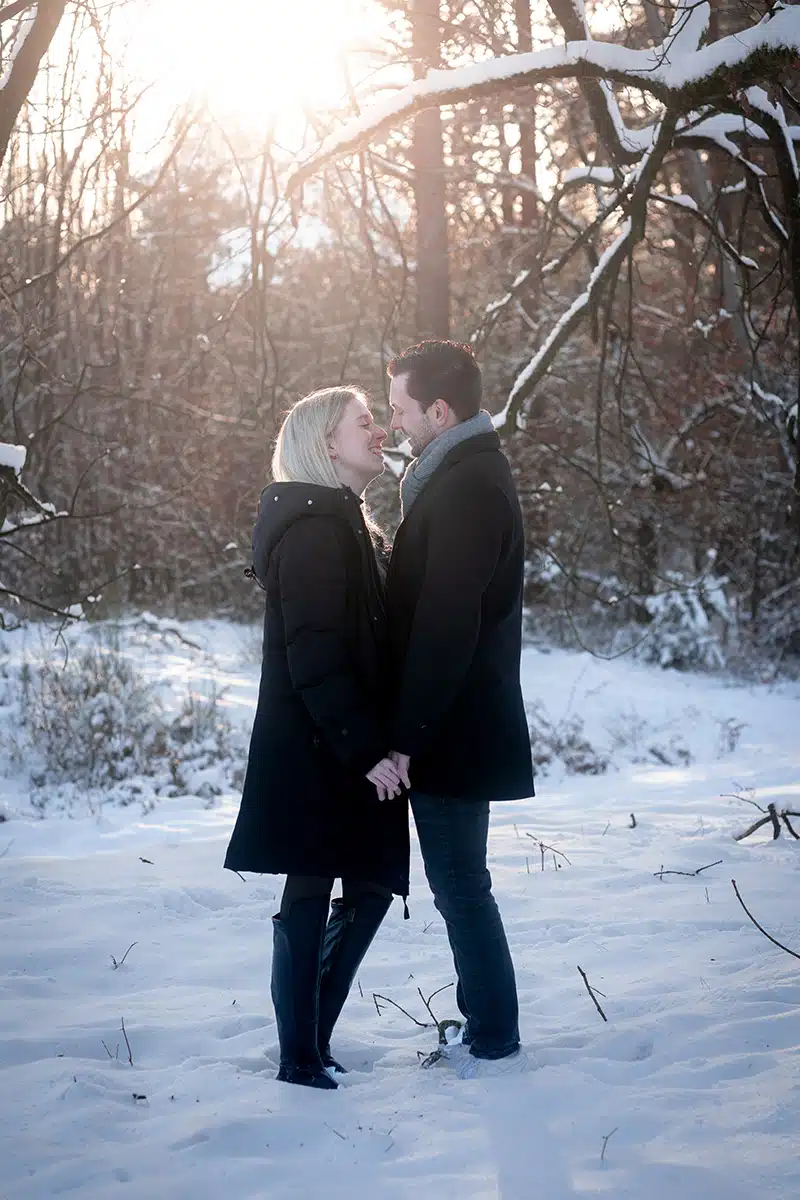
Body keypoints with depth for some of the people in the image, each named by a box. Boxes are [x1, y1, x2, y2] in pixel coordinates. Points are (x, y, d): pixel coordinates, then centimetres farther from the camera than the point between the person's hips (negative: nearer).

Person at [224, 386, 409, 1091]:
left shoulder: (343, 524, 18)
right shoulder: (314, 526, -13)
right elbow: (314, 653, -20)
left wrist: (375, 740, 11)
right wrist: (365, 748, -22)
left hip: (347, 748, 10)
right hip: (317, 750, -10)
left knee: (371, 885, 12)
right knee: (311, 896, -2)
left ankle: (313, 1041, 21)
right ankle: (301, 1061, 7)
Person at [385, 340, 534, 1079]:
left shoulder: (464, 489, -18)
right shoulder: (468, 475, 13)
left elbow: (444, 627, -23)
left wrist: (404, 735, -21)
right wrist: (410, 728, 17)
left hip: (452, 731, -10)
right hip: (458, 727, 10)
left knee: (461, 886, -1)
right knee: (460, 884, 16)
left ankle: (496, 1045, 7)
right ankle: (483, 1028, 24)